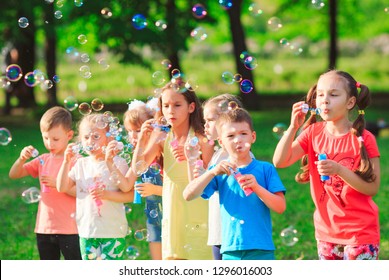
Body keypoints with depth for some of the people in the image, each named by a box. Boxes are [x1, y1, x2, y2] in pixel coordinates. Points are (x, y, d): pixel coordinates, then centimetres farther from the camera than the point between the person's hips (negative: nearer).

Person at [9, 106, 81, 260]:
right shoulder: (43, 160, 9)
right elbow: (13, 174, 9)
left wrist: (57, 183, -22)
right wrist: (22, 159, -10)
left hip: (69, 229, -6)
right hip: (44, 227, 6)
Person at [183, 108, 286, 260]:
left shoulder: (265, 169, 4)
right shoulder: (220, 173, 8)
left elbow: (281, 207, -4)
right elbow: (188, 195, -3)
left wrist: (257, 187, -18)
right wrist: (213, 172, -15)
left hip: (261, 251, -2)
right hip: (231, 252, 2)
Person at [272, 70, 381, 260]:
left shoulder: (363, 139, -11)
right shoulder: (313, 133, 1)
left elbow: (372, 188, -14)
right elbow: (279, 161, -9)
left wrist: (339, 170, -27)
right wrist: (293, 127, -21)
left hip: (360, 232, -5)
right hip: (327, 231, 5)